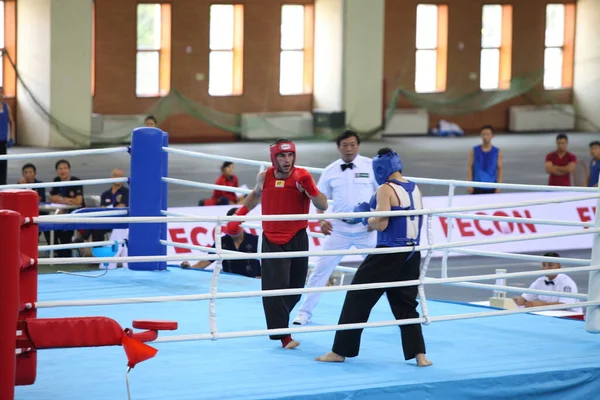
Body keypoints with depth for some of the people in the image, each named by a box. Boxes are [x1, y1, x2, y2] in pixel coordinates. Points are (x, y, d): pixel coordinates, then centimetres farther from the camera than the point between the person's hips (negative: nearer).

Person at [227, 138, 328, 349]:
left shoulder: (302, 176, -11)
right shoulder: (264, 177, -3)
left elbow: (323, 206, -20)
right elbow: (256, 194, 21)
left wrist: (309, 188, -36)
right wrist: (240, 215, 14)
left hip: (297, 239, 0)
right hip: (272, 240, 0)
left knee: (295, 288, 11)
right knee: (275, 287, -14)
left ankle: (277, 319, 36)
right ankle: (283, 335, -17)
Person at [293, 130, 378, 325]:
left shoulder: (370, 166, -3)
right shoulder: (331, 171, 2)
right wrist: (321, 220, -8)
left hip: (366, 228, -2)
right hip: (339, 228, 2)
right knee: (322, 268, 3)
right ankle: (305, 311, 13)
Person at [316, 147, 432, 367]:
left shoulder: (386, 190, -12)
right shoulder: (415, 189, 9)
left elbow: (380, 224, -18)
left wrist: (365, 216, 2)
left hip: (389, 254, -7)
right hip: (412, 254, 7)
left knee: (357, 298, 4)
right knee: (406, 304, 15)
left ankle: (340, 351, 8)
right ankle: (419, 354, 5)